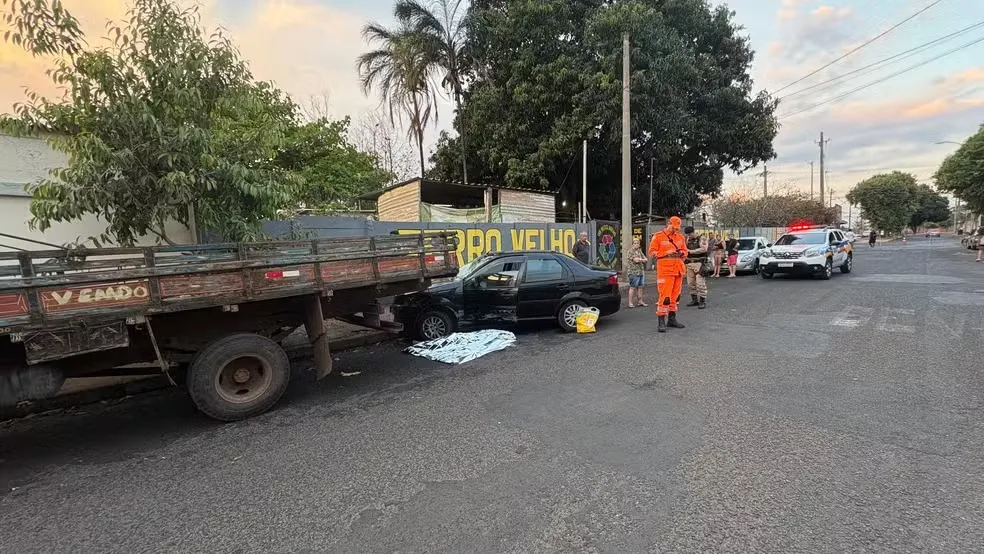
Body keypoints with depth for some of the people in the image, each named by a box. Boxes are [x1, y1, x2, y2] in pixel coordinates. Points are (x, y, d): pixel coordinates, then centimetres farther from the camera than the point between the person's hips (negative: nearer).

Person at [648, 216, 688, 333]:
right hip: (665, 270, -6)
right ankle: (661, 322, -7)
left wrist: (682, 253, -2)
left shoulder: (680, 237, 15)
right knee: (665, 296, -10)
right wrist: (666, 253, -15)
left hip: (678, 270, 6)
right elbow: (652, 252, -6)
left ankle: (672, 319, 21)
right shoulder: (658, 236, -2)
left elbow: (685, 251, 21)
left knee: (675, 295, 11)